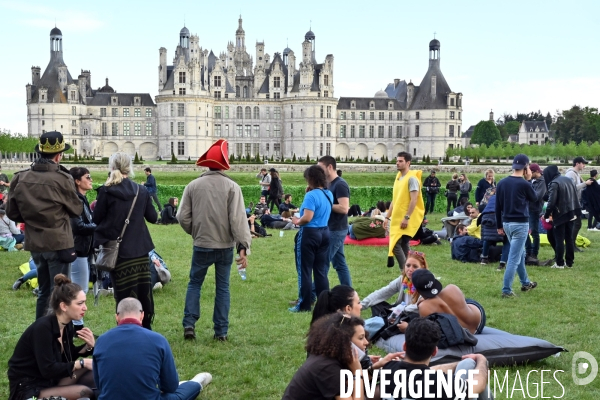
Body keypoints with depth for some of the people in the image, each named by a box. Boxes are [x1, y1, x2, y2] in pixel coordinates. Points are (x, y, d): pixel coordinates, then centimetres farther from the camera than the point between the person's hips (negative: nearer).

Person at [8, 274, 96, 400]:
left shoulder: (67, 324, 1)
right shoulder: (42, 327, -23)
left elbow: (67, 357, 12)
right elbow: (48, 369, -26)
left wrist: (88, 346, -6)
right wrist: (82, 363, -20)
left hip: (50, 381, 9)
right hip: (27, 389, -9)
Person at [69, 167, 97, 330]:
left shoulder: (82, 199, 15)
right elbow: (79, 226, -21)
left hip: (84, 249, 10)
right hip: (78, 250, -10)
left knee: (80, 289, 14)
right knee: (80, 290, -3)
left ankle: (75, 324, 21)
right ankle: (76, 325, 4)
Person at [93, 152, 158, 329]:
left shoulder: (106, 191, -11)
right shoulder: (141, 190, 0)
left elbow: (96, 219, -5)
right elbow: (153, 217, 8)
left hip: (118, 250, -3)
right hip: (140, 249, 4)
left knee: (125, 294, 1)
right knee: (143, 291, 12)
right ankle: (146, 328, 22)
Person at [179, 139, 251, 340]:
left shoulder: (193, 186, -1)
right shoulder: (232, 187, -7)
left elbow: (183, 217, -1)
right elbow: (238, 218, -14)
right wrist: (243, 246, -15)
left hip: (202, 246, 1)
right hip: (225, 246, -1)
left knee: (195, 283, 15)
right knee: (222, 287, 9)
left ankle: (189, 324, 5)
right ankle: (221, 331, 9)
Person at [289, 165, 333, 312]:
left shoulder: (312, 195, -19)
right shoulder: (329, 194, 8)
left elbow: (307, 218, -25)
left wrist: (297, 221, -5)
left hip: (309, 234, -8)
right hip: (324, 233, 8)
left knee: (305, 271, 1)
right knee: (321, 270, 12)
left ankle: (304, 305, 5)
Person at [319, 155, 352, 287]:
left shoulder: (340, 184, -16)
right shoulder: (329, 184, 13)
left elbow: (344, 208, -24)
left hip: (336, 230, -10)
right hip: (332, 229, 10)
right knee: (340, 263, 11)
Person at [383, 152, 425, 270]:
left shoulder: (412, 178, -12)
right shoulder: (398, 177, 15)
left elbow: (414, 200, -19)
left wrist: (406, 217, -24)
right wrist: (388, 217, 17)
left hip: (406, 220, -9)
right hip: (397, 219, 9)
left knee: (396, 245, -15)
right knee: (402, 246, 10)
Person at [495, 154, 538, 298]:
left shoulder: (502, 183, 3)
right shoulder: (524, 184, -14)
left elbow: (498, 206, 7)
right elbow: (534, 198, 6)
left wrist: (499, 226, 15)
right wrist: (528, 180, 6)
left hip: (507, 223, 7)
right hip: (520, 224, -7)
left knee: (520, 253, 23)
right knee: (514, 257, -4)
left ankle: (525, 283, 36)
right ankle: (506, 290, -6)